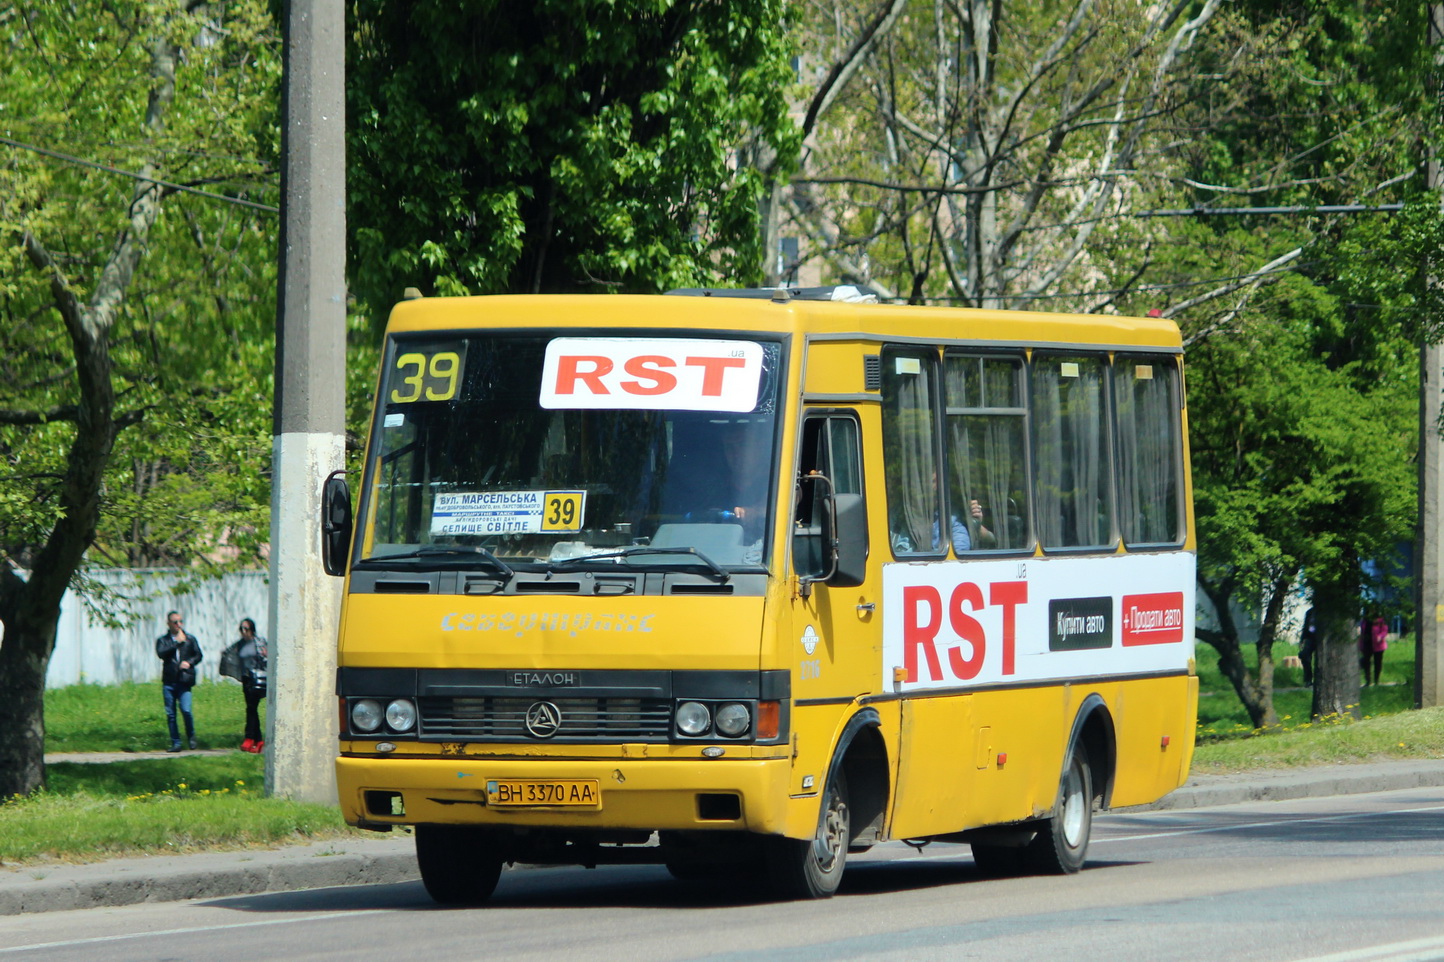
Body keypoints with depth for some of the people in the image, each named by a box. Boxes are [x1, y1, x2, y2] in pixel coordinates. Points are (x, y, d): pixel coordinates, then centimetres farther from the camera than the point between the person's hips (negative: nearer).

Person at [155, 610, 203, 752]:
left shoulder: (190, 639, 13)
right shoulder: (163, 640, 9)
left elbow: (198, 655, 12)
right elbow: (161, 653, -9)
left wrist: (189, 662, -7)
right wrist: (177, 643, -10)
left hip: (184, 681, -1)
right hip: (169, 682, 1)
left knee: (186, 710, -14)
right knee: (170, 713, 1)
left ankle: (191, 737, 9)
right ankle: (175, 743, 9)